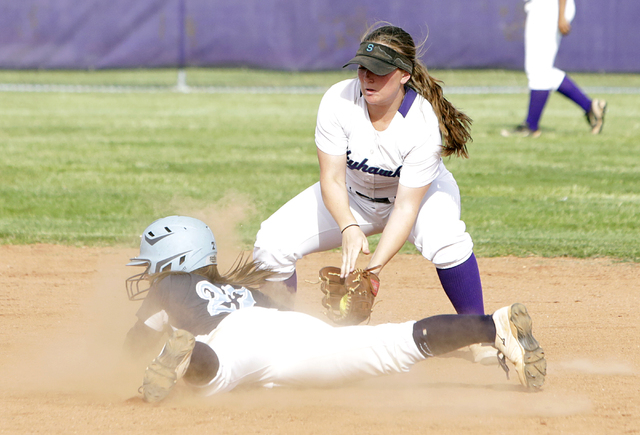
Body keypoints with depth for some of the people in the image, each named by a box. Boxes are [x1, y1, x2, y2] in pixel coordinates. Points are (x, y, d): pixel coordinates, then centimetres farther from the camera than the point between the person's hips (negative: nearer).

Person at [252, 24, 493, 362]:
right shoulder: (339, 101, -27)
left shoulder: (425, 124, -33)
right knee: (271, 244, -14)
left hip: (420, 192, -3)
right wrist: (349, 228, -45)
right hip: (352, 197, 3)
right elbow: (332, 180, -25)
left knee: (444, 238, -38)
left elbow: (406, 207, -31)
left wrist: (374, 267, -42)